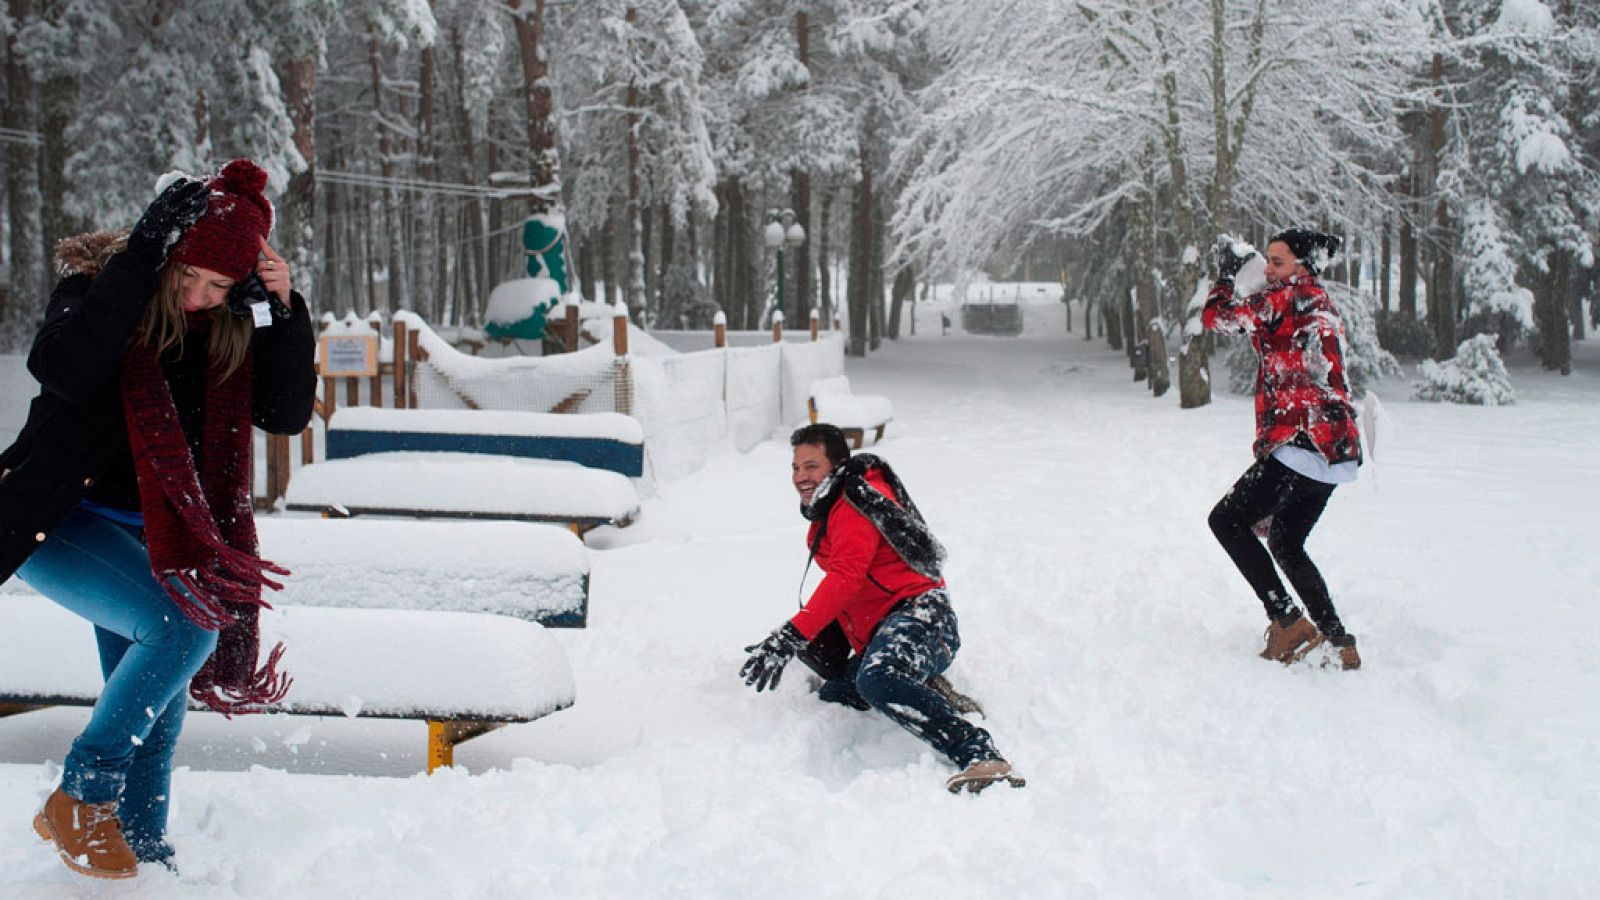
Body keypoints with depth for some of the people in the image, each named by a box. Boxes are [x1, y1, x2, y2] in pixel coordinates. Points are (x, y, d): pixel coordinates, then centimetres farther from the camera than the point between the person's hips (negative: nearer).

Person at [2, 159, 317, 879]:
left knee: (157, 709, 6)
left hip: (147, 537, 6)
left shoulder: (231, 326, -1)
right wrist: (141, 260, -34)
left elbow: (287, 414, -7)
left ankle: (143, 852, 22)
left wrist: (284, 311, -19)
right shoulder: (98, 287, -15)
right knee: (185, 627, -26)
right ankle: (79, 798, -13)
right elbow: (62, 370, -35)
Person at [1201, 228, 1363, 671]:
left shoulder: (1288, 298, -8)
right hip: (1337, 450, 10)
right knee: (1285, 542, 20)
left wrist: (1225, 273, 12)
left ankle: (1288, 622, -9)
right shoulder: (1326, 307, 20)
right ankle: (1340, 642, 16)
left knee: (1227, 520, -1)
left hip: (1300, 444, -9)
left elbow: (1215, 316, -6)